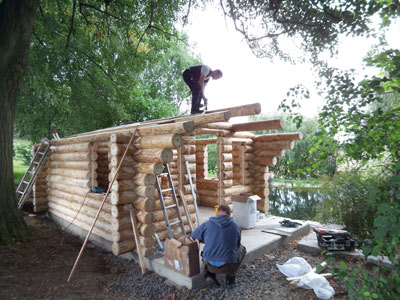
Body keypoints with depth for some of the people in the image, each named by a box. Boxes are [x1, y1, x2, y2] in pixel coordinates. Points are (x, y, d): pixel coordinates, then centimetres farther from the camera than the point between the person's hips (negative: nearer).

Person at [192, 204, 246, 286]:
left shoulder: (207, 224, -1)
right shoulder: (235, 226, 1)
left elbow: (194, 235, 17)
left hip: (209, 266, 2)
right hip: (228, 266, -1)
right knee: (241, 249, 25)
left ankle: (210, 272, 12)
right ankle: (230, 275, 13)